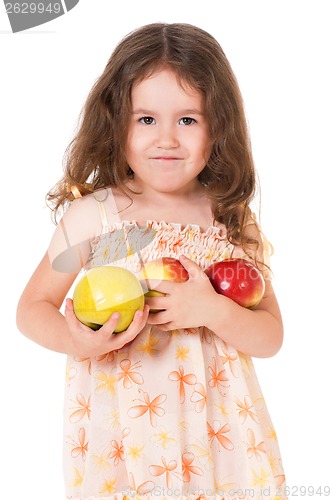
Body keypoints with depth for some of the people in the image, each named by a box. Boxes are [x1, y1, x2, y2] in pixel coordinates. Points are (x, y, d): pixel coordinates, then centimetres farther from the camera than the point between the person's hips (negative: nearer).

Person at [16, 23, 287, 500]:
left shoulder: (234, 221, -3)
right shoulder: (92, 216, -9)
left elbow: (271, 338, -1)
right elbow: (32, 307, -2)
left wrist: (213, 311, -20)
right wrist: (78, 342, -22)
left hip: (215, 427, 2)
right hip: (120, 429, -1)